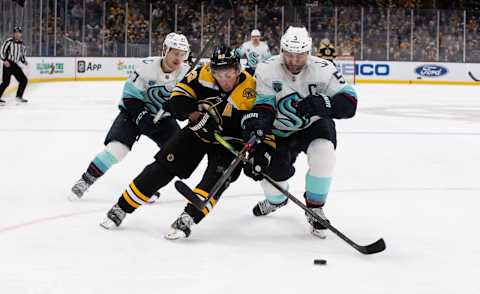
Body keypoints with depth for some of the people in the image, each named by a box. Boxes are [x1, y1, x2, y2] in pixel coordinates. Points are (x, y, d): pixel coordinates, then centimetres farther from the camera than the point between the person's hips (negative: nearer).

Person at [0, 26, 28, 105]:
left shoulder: (21, 44, 11)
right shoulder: (9, 41, -9)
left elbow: (22, 54, 21)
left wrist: (24, 61, 3)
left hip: (15, 65, 7)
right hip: (8, 64, -7)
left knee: (24, 80, 5)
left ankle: (19, 96, 17)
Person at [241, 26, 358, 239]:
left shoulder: (323, 70, -22)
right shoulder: (267, 70, -18)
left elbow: (349, 103, -26)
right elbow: (264, 104, -20)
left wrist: (323, 103, -45)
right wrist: (257, 119, -43)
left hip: (314, 126, -1)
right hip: (280, 131, 2)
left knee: (323, 155, -31)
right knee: (270, 171, -11)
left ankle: (315, 207, -7)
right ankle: (276, 200, 31)